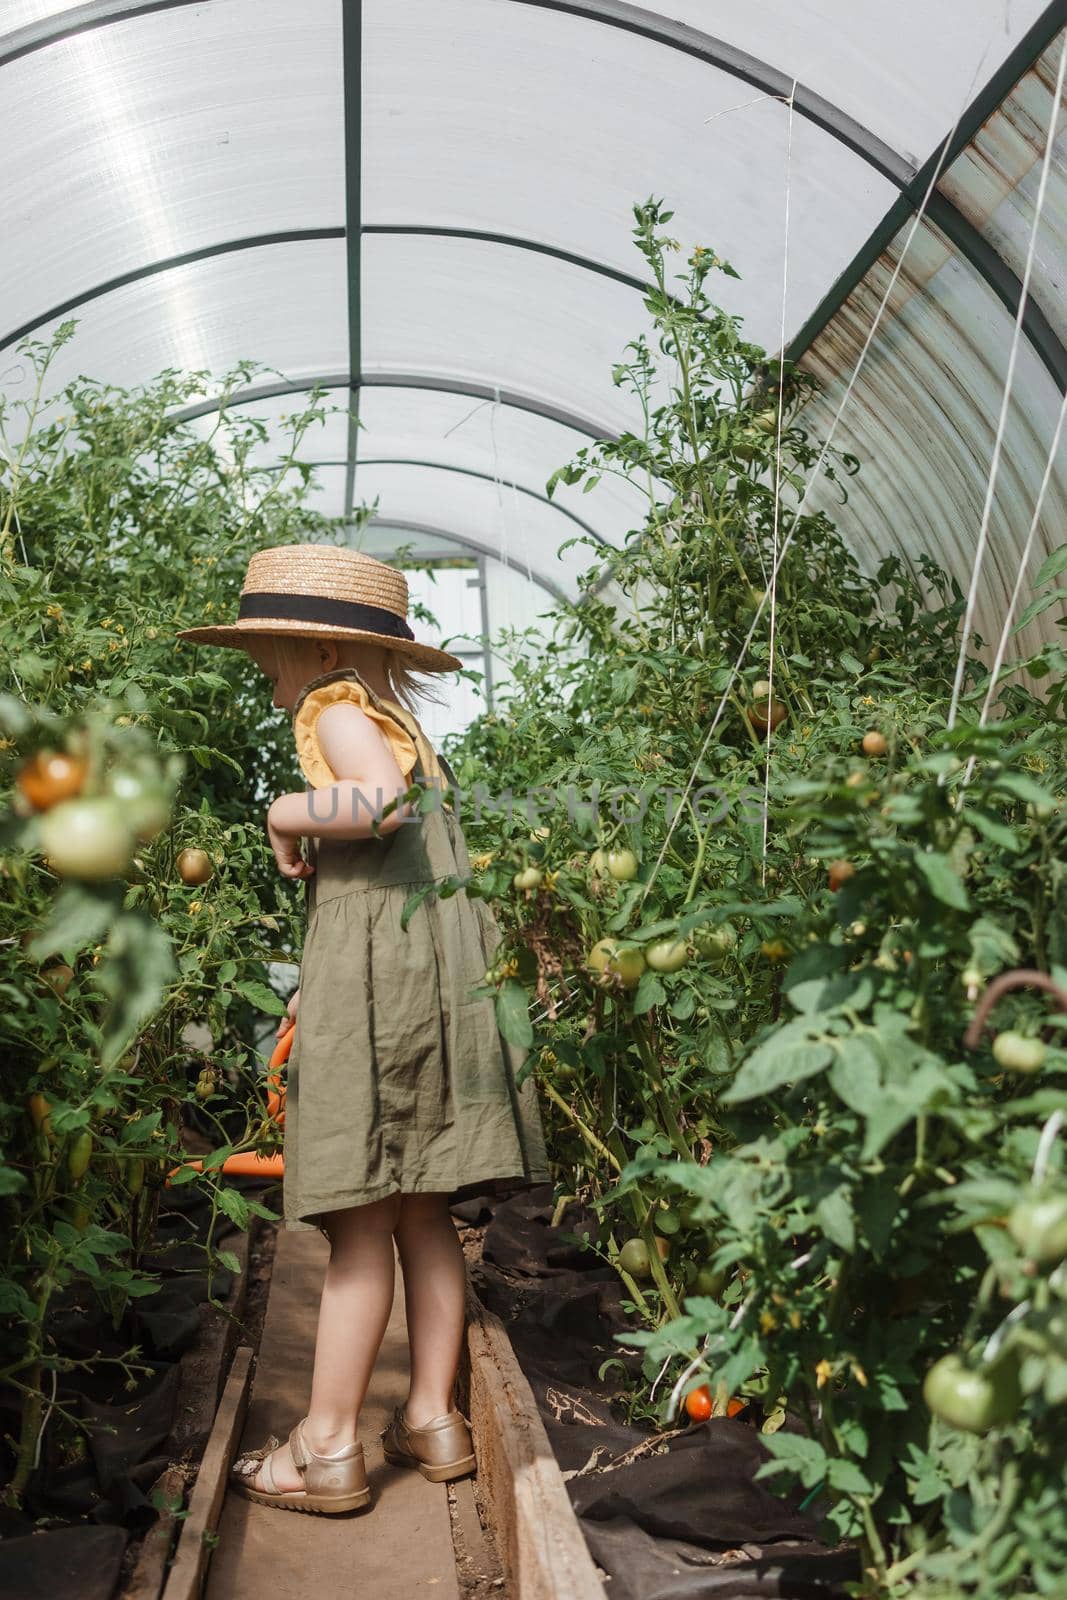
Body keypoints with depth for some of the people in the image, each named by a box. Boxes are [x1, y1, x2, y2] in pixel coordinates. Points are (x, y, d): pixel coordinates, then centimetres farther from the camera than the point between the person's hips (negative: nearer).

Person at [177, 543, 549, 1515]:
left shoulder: (338, 706, -3)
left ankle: (329, 1449, 3)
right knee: (421, 1214, 11)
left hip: (376, 981, -9)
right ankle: (433, 1419, 17)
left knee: (359, 1220, -5)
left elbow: (381, 801, -24)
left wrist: (287, 815, -7)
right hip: (436, 978, 9)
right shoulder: (403, 724, 23)